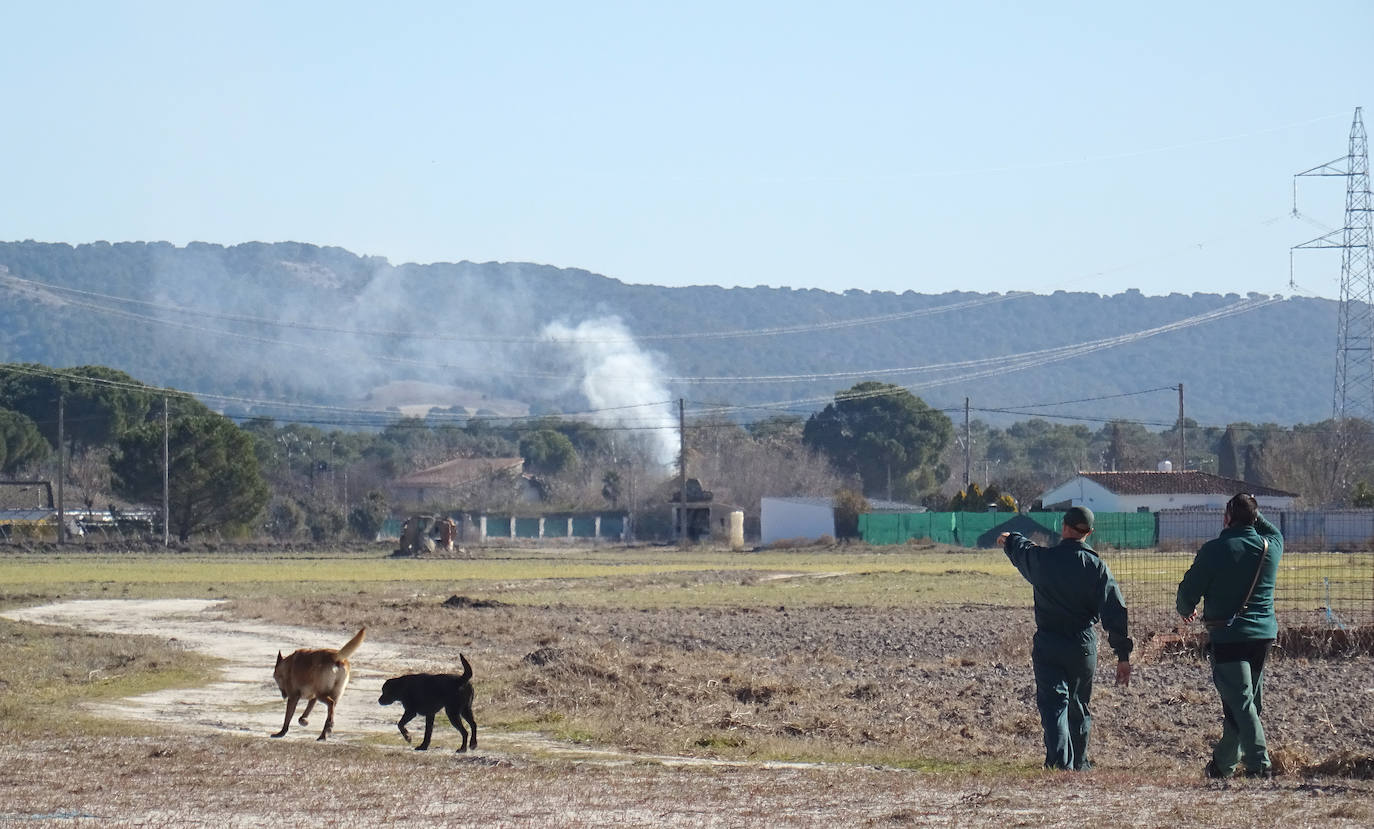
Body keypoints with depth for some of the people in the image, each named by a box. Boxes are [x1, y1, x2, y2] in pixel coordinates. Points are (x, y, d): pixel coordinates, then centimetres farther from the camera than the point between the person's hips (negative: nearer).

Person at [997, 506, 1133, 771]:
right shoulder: (1097, 567, -5)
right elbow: (1115, 613, -7)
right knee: (1079, 706, 18)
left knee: (1053, 704, -6)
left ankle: (1060, 763, -23)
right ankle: (1079, 764, 31)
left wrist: (1009, 540, 46)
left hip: (1047, 646, -2)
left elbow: (1020, 551, 20)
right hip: (1084, 646, 2)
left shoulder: (1042, 558, -5)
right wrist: (1123, 655, -4)